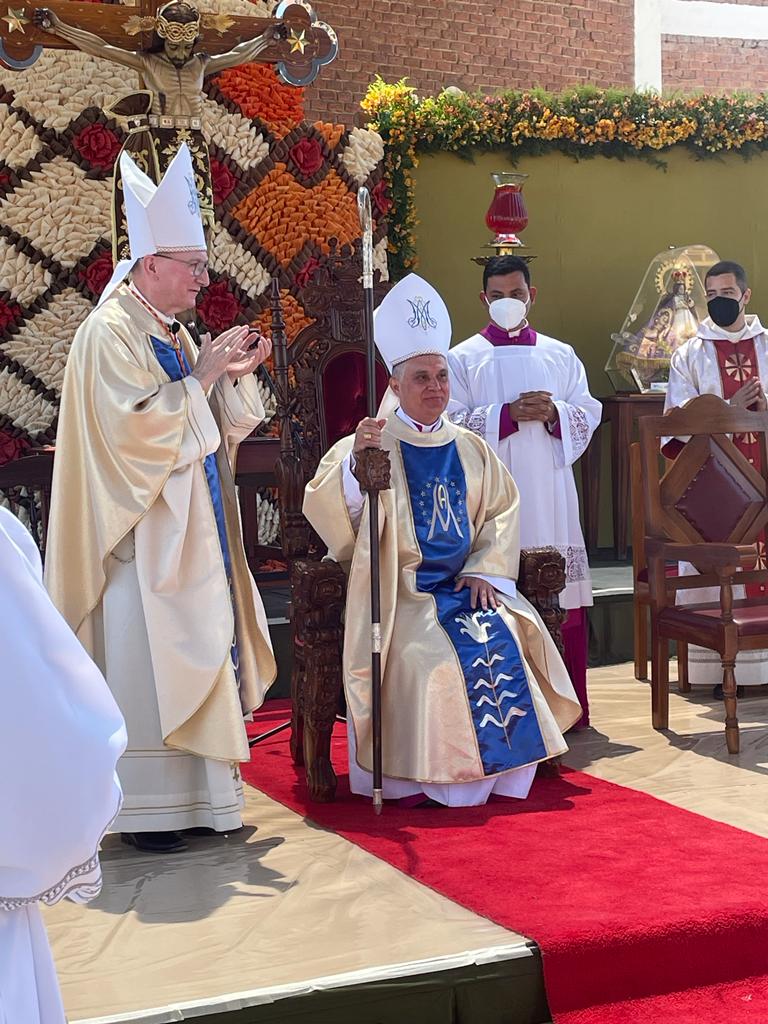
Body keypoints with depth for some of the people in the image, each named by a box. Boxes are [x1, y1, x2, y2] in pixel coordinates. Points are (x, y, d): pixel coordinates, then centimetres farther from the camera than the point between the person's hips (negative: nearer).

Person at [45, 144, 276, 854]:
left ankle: (198, 795, 17)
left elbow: (219, 425, 16)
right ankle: (145, 809, 2)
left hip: (193, 529, 9)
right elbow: (139, 423, -21)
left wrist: (237, 372, 0)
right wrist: (202, 374, -17)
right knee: (145, 662, -6)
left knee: (197, 655, 10)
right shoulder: (111, 332, -11)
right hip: (144, 534, -9)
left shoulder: (174, 335, 15)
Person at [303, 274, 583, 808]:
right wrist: (355, 460, -35)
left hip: (466, 583, 4)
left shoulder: (470, 448, 14)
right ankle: (419, 779, -12)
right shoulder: (374, 444, -1)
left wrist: (485, 571, -5)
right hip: (401, 589, -4)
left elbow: (502, 511, 11)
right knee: (428, 655, -28)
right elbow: (329, 510, -16)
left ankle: (494, 771, -8)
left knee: (505, 642, -21)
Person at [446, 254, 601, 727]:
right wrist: (508, 415, -13)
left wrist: (554, 413, -9)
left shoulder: (561, 356, 14)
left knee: (564, 604, 1)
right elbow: (452, 423, -3)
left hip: (551, 497, 3)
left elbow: (589, 414, 11)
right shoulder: (463, 359, 6)